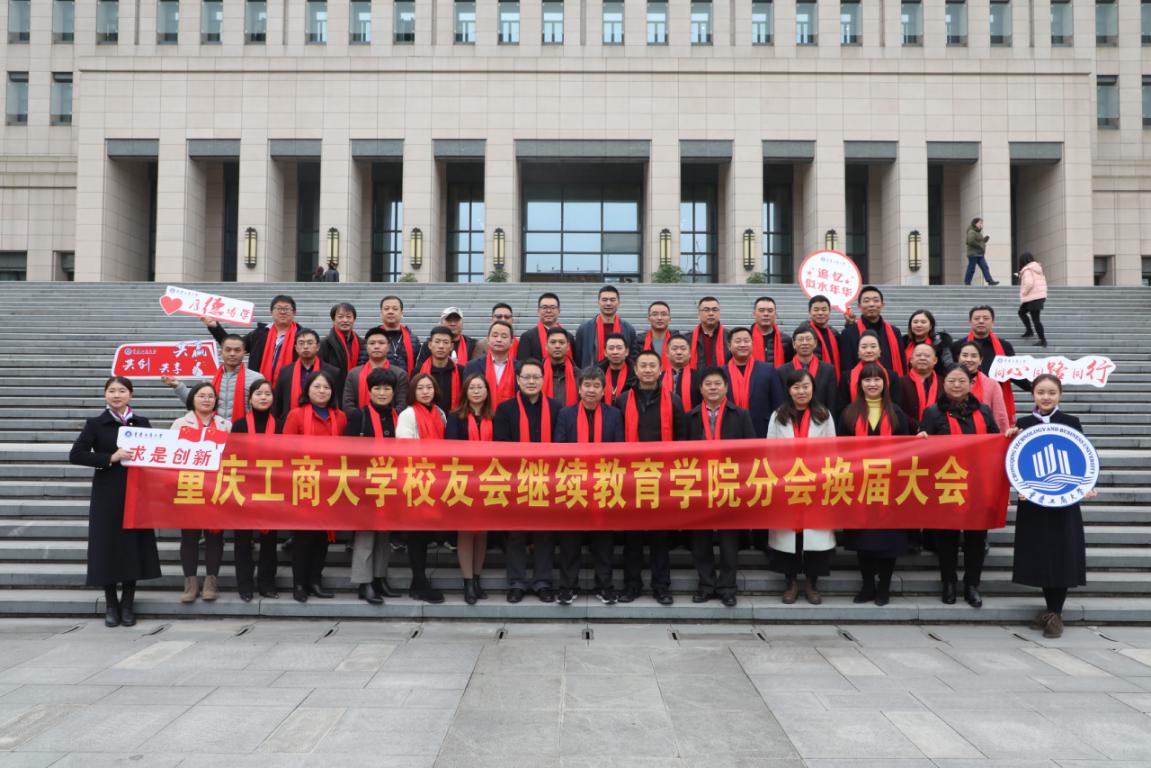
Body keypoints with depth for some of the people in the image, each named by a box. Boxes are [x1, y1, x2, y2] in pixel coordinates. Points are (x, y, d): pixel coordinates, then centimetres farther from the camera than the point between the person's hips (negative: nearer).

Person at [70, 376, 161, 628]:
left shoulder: (142, 423, 9)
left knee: (134, 547, 3)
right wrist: (110, 458, -17)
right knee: (108, 547, 0)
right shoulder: (95, 424, 1)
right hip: (107, 495, -2)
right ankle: (111, 605, 14)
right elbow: (75, 455, -7)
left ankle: (127, 605, 15)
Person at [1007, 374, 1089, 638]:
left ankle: (1056, 613, 12)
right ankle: (1051, 609, 20)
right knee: (1039, 555, 4)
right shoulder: (1022, 424, 3)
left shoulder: (1071, 423, 0)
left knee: (1061, 555, 0)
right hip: (1032, 500, 1)